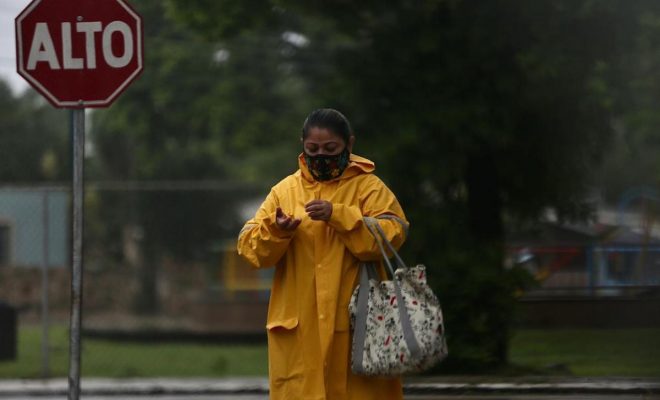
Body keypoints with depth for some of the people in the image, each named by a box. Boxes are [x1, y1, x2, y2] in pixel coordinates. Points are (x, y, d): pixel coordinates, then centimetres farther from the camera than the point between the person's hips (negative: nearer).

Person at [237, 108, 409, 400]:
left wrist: (338, 216, -22)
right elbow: (251, 248, 5)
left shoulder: (369, 188, 3)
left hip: (354, 324, -2)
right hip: (297, 326, 2)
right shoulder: (284, 191, 11)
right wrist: (275, 231, -16)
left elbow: (389, 237, -13)